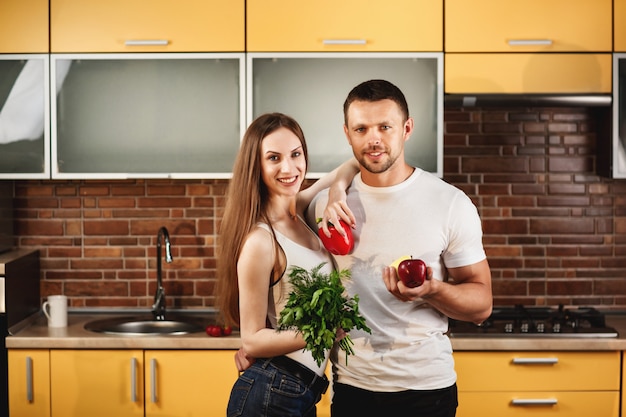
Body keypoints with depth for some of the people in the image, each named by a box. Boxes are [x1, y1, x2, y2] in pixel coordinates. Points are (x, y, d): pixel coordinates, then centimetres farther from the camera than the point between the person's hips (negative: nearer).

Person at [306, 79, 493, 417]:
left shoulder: (451, 204, -7)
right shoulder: (325, 204, 0)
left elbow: (481, 304, -5)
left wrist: (431, 290, -24)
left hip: (425, 388, -2)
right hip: (350, 386, 2)